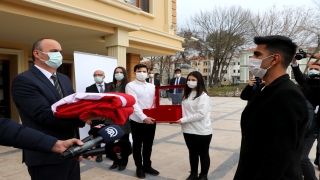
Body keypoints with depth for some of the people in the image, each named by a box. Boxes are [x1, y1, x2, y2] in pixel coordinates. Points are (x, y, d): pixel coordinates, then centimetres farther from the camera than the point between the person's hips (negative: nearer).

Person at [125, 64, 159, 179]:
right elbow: (133, 104, -15)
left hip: (151, 120, 5)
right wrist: (144, 117, -23)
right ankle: (139, 167, 27)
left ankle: (147, 166, 33)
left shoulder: (152, 86, 10)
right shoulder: (130, 86, -6)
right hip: (137, 121, -4)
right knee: (137, 145, 10)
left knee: (148, 145, 16)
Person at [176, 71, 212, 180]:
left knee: (203, 154, 12)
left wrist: (184, 120, -19)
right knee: (192, 153, 19)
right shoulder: (187, 94, 10)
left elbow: (201, 114, -22)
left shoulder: (203, 96, -14)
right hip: (188, 130, 7)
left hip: (202, 131, -7)